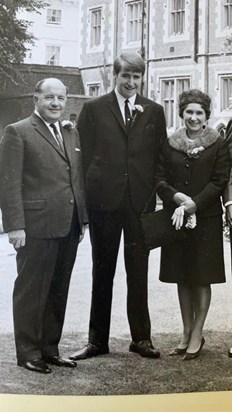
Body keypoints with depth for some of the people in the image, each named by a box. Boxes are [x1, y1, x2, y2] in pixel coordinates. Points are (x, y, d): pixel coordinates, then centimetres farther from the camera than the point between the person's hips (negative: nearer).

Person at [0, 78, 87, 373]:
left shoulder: (72, 134, 16)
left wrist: (82, 218, 13)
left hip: (68, 227, 7)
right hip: (37, 227, -7)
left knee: (58, 292, 13)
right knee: (31, 292, 3)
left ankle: (50, 348, 24)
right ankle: (28, 352, 14)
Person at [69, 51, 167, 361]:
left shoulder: (154, 112, 8)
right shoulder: (94, 109, 4)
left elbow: (160, 157, 8)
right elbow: (85, 155, 1)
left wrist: (153, 194, 1)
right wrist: (91, 191, -4)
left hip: (140, 202, 1)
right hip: (104, 201, -1)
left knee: (138, 272, 8)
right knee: (102, 273, 8)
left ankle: (141, 337, 19)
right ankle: (97, 340, 16)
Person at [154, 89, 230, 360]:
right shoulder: (170, 145, 8)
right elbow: (160, 180, 5)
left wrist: (192, 205, -16)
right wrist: (177, 196, -14)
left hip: (206, 219, -3)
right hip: (176, 220, 3)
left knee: (202, 278, 1)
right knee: (182, 278, 9)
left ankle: (197, 335, 10)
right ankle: (187, 333, 19)